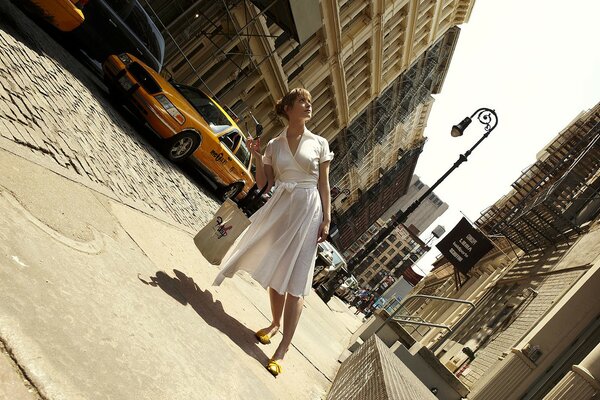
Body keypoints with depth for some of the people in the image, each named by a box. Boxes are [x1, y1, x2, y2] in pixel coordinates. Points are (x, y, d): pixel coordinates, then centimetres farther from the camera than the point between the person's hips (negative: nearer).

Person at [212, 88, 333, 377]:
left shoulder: (319, 143, 4)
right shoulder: (274, 145, 7)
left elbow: (323, 184, 2)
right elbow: (263, 183, 6)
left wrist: (326, 219, -4)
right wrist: (256, 156, -7)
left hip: (307, 212, -2)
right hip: (279, 209, 3)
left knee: (295, 282, -5)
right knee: (274, 272, 12)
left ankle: (282, 350, -2)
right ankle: (275, 323, 35)